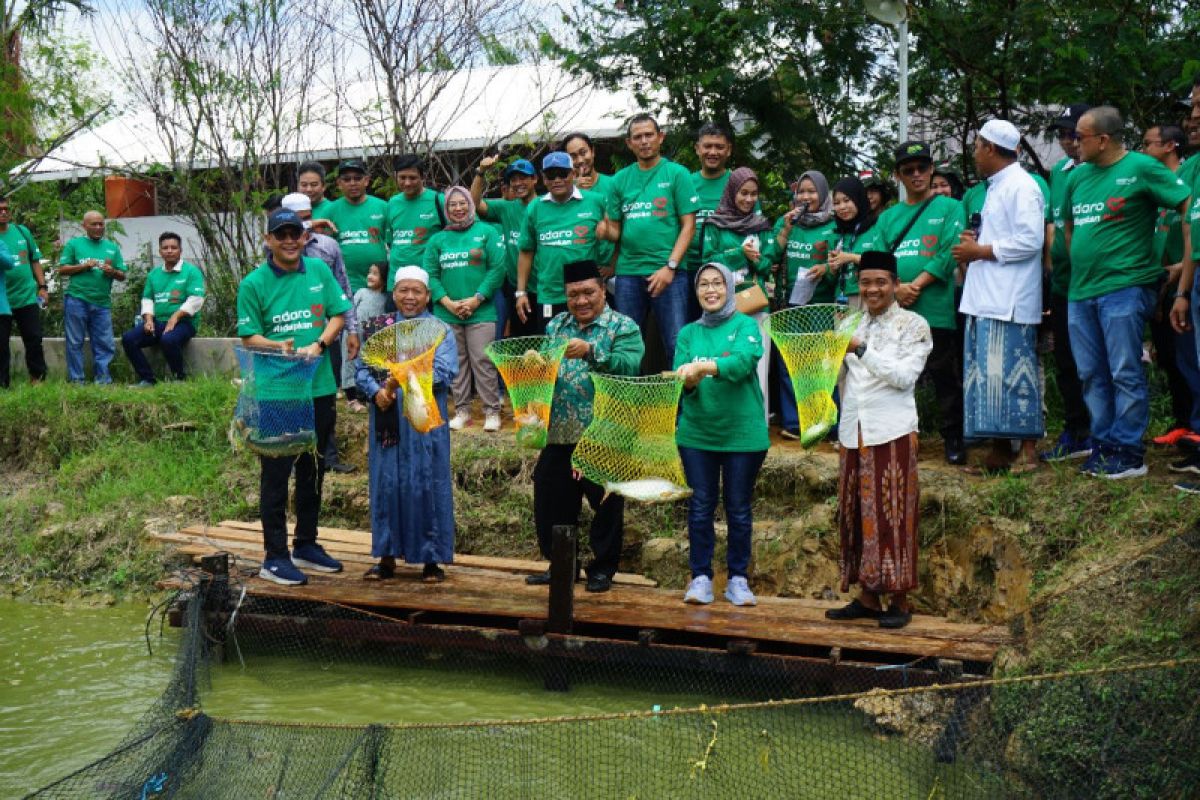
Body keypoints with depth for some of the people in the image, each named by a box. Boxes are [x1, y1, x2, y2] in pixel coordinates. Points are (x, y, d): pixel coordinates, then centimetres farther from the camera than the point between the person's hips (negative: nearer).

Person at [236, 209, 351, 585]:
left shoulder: (319, 271, 6)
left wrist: (318, 345, -11)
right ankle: (275, 557, 5)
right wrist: (280, 347, -24)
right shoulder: (254, 284, -5)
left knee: (313, 470, 15)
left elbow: (338, 314, 7)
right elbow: (249, 336, -4)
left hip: (320, 388, 5)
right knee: (276, 474, -1)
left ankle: (306, 545, 29)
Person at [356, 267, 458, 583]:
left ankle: (432, 559, 8)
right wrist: (376, 391, -14)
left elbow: (445, 372, -11)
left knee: (426, 486, -1)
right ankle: (387, 556, 14)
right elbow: (361, 367, 6)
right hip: (387, 423, 3)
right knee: (386, 485, 5)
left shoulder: (439, 330, 3)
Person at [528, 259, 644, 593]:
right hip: (560, 434, 5)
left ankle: (602, 568, 15)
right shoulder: (556, 325, 16)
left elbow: (629, 367, -17)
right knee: (552, 502, 10)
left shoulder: (622, 327, -1)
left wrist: (591, 352, -27)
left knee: (605, 504, 2)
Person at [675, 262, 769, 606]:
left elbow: (743, 361, -21)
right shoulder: (688, 333, 9)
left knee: (738, 509, 5)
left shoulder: (745, 325, -1)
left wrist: (704, 366, -37)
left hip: (743, 433, -2)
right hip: (697, 433, 2)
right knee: (700, 507, 4)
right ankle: (700, 577, 13)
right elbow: (678, 378, -1)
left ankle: (738, 579, 16)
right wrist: (688, 381, -25)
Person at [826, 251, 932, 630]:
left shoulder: (913, 325, 0)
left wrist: (861, 349, -19)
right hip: (853, 431, 5)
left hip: (892, 432, -5)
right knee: (857, 513, 7)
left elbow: (905, 375, -13)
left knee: (892, 514, -4)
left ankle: (900, 601, 2)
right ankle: (867, 597, 14)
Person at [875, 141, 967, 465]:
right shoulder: (888, 217, 18)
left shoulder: (949, 208, 6)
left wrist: (916, 286, -13)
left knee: (945, 377, -1)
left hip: (936, 310, -4)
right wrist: (895, 288, -10)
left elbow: (949, 254, -6)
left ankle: (953, 439, 7)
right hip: (894, 312, 4)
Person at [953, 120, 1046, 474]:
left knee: (1011, 374, -8)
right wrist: (975, 243, 9)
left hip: (1008, 303, -10)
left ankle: (1028, 450, -2)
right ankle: (999, 450, 13)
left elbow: (1030, 241, -20)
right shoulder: (995, 187, 21)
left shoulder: (1021, 186, -10)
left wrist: (981, 251, -13)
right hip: (985, 298, 10)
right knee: (987, 375, 9)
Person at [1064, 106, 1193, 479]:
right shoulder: (1078, 175, 12)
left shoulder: (1141, 168, -8)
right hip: (1080, 293, 7)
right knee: (1092, 376, 11)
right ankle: (1103, 445, 21)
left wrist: (1184, 289, -14)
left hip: (1123, 289, -7)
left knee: (1125, 374, -4)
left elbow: (1192, 212, -11)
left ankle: (1129, 453, 2)